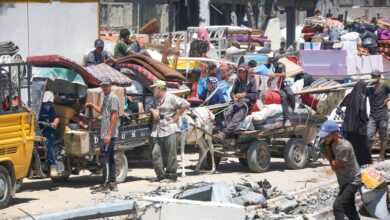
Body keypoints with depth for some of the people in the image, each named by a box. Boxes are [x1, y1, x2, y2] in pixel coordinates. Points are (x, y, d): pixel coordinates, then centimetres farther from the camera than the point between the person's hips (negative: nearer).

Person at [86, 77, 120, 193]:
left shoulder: (113, 97, -12)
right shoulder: (106, 97, 18)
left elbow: (114, 116, -19)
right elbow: (101, 110, 38)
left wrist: (109, 134, -23)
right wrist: (92, 105, 24)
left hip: (110, 133, -10)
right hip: (106, 133, 10)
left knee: (104, 156, -13)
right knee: (109, 157, 13)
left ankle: (105, 185, -14)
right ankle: (112, 184, 18)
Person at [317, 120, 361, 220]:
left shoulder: (344, 147, -29)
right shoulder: (330, 144, -3)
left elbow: (334, 166, -24)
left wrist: (328, 149, -20)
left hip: (352, 181, -9)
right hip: (344, 182, 9)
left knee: (338, 206, -21)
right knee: (349, 209, 21)